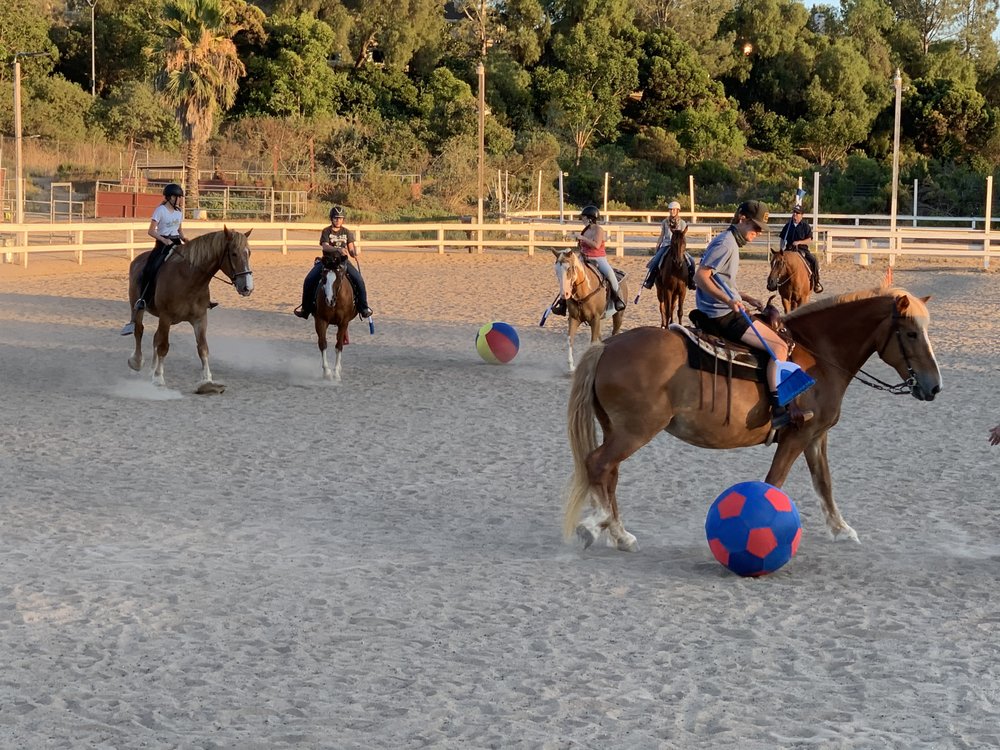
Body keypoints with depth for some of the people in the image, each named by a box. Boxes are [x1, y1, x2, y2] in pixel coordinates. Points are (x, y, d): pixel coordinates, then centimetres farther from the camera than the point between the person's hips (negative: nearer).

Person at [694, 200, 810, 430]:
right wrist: (729, 301, -31)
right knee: (779, 347, -17)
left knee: (777, 333, 22)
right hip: (722, 316, -11)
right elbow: (700, 276, -23)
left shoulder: (730, 242, 18)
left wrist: (745, 298, 15)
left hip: (726, 312, 11)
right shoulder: (725, 243, -13)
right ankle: (778, 410, -23)